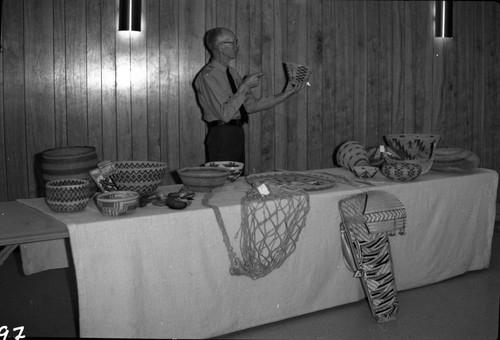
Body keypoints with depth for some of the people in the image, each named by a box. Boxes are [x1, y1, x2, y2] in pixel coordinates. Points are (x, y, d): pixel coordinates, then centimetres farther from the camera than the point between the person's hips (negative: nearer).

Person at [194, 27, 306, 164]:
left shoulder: (232, 72, 14)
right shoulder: (207, 76, -13)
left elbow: (251, 105, 10)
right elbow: (224, 114, -22)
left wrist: (284, 95, 5)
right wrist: (244, 86, -19)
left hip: (237, 134, 8)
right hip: (222, 137, -8)